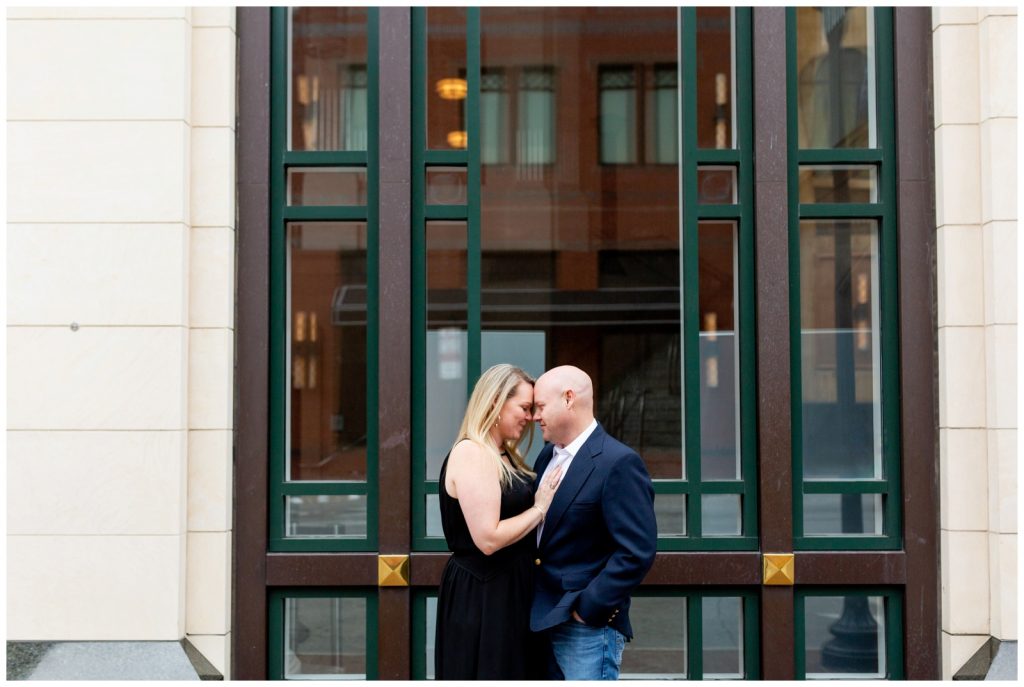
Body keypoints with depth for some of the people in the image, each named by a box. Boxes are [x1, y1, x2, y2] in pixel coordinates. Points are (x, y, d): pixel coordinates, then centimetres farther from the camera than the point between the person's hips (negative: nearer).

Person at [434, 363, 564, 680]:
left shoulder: (503, 455, 13)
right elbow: (488, 538, -24)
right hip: (479, 595, -10)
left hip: (506, 589, 10)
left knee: (508, 672, 16)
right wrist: (540, 508, -15)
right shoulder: (471, 453, -18)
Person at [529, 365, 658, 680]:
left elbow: (637, 552, -20)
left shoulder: (618, 463, -15)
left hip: (587, 628, -8)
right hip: (542, 619, 8)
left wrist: (588, 608, -16)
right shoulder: (548, 456, 11)